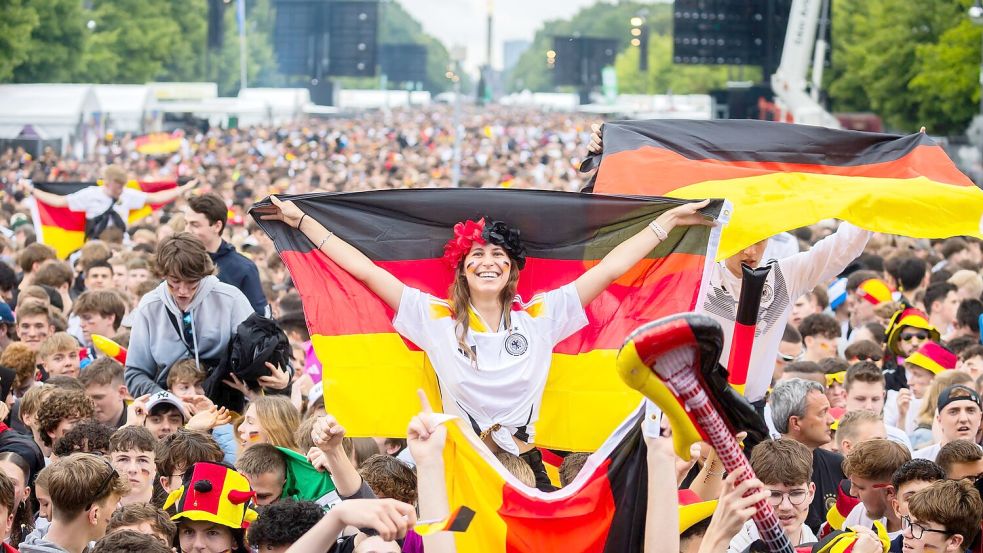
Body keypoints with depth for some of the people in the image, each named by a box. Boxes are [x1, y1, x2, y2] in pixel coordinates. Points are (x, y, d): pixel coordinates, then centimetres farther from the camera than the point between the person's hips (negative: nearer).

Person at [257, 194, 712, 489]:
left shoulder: (541, 316, 3)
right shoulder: (435, 318, 2)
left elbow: (609, 269, 5)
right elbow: (367, 271, 2)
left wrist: (670, 220, 5)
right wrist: (302, 222, 2)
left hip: (525, 463, 1)